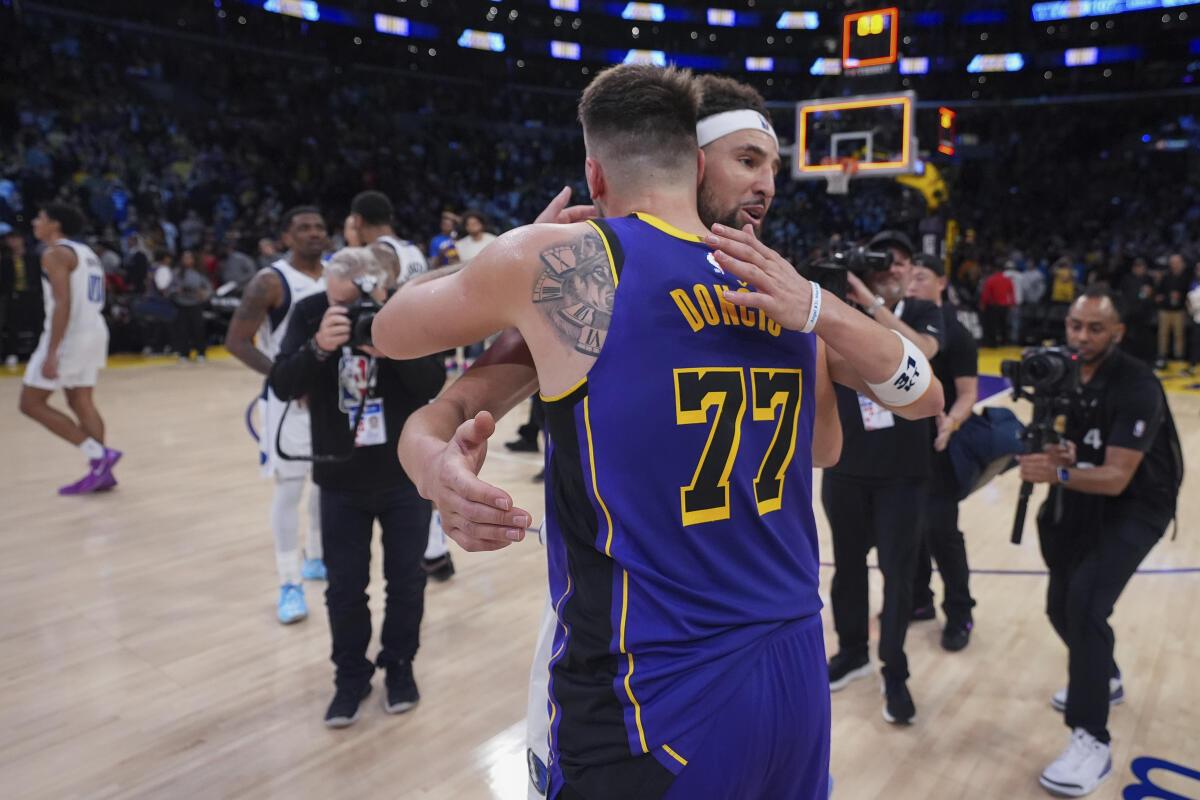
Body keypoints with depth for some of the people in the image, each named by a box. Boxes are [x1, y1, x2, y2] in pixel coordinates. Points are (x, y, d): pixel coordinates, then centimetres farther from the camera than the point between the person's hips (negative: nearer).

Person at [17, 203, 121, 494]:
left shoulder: (55, 253, -10)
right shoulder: (86, 252, 18)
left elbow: (63, 304, -20)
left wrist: (51, 352, -23)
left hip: (69, 336, -9)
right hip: (94, 332, 9)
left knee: (31, 404, 0)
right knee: (82, 403, 11)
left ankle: (99, 454, -7)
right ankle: (100, 471, 10)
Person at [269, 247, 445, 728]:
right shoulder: (310, 313, -9)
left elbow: (434, 387, -18)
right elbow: (282, 387, -17)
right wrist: (318, 347, -35)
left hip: (407, 475, -1)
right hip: (341, 479, 1)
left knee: (405, 580, 12)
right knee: (344, 587, 9)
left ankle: (399, 667, 34)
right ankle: (350, 676, 30)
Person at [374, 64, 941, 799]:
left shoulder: (559, 262, -11)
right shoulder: (783, 295, 3)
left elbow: (391, 332, 8)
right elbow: (926, 397, 20)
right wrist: (816, 307, 7)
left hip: (657, 698, -6)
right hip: (795, 672, 6)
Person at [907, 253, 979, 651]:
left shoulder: (955, 333, -10)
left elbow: (968, 394, -15)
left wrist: (951, 424, -32)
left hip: (937, 445, -5)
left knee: (940, 530, -4)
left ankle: (959, 614, 13)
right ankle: (918, 599, 29)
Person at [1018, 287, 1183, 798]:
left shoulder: (1136, 387, -25)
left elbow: (1116, 478, -30)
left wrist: (1058, 474, -47)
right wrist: (1058, 454, -20)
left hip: (1135, 508, -7)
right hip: (1083, 502, 7)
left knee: (1086, 603, -24)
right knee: (1062, 605, 14)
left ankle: (1092, 741, -13)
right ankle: (1103, 679, 45)